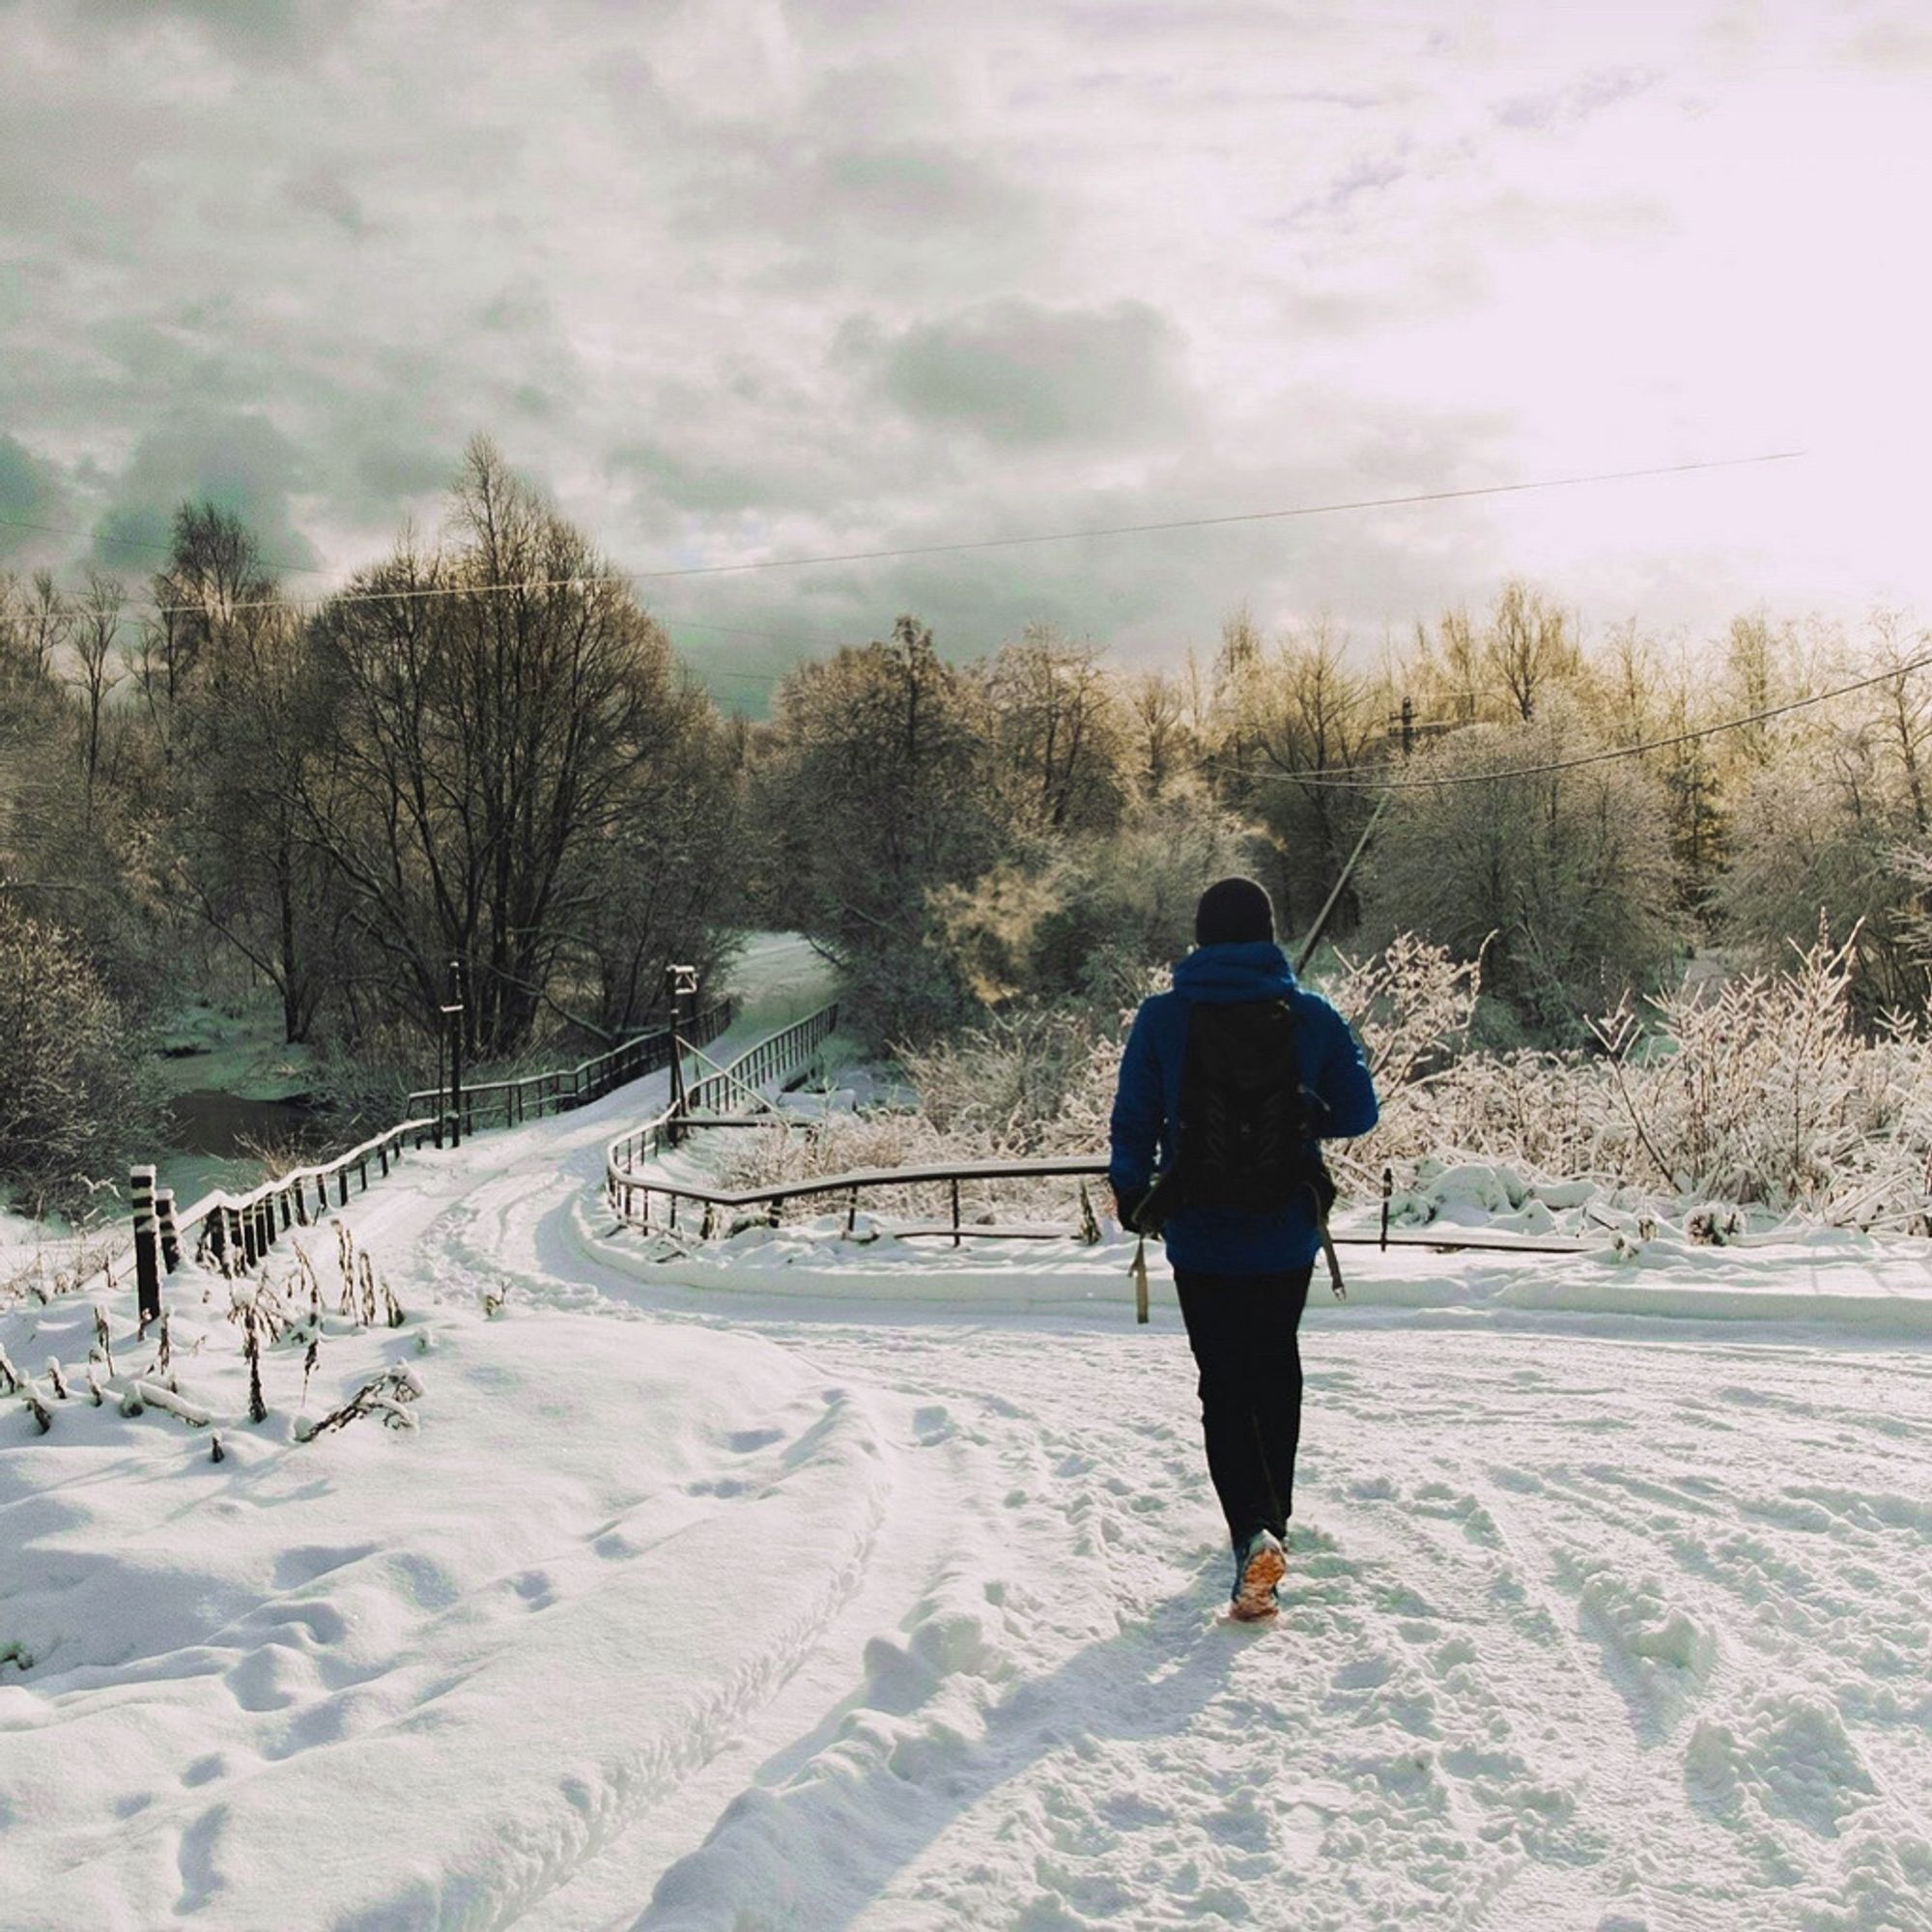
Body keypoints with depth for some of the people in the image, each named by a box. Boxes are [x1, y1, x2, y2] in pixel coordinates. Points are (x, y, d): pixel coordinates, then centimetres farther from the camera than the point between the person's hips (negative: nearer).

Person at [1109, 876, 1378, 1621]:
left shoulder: (1162, 1018, -9)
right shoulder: (1312, 1016, -6)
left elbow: (1133, 1122, -6)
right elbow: (1359, 1112, 0)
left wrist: (1131, 1197, 9)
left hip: (1200, 1235, -2)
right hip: (1287, 1233, 2)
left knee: (1225, 1382, 6)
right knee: (1275, 1368, 22)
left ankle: (1255, 1530, -13)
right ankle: (1272, 1511, 34)